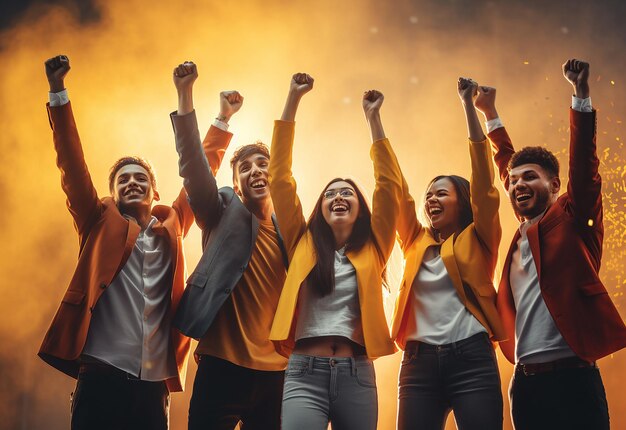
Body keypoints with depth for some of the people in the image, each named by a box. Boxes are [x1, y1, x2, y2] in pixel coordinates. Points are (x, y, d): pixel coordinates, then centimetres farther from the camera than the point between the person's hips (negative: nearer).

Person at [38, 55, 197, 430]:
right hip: (102, 379, -2)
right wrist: (58, 92, -3)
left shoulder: (171, 225, 16)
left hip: (155, 385, 3)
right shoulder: (101, 223, 10)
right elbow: (73, 164, 3)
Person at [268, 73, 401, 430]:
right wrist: (293, 100, 5)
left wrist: (373, 117, 6)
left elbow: (390, 186, 6)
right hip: (305, 373, -1)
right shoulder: (304, 244, 12)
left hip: (357, 375, 2)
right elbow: (280, 177, 8)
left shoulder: (372, 249, 12)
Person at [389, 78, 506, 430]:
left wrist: (468, 105, -1)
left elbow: (483, 178, 1)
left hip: (472, 359, -3)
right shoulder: (417, 242, 18)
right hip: (419, 363, 4)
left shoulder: (478, 239, 9)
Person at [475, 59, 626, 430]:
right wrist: (490, 114, 33)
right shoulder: (522, 235, 16)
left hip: (570, 377, -6)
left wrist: (581, 93, -15)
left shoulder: (571, 221, 2)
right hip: (524, 382, 6)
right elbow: (507, 165, 27)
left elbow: (584, 166, -10)